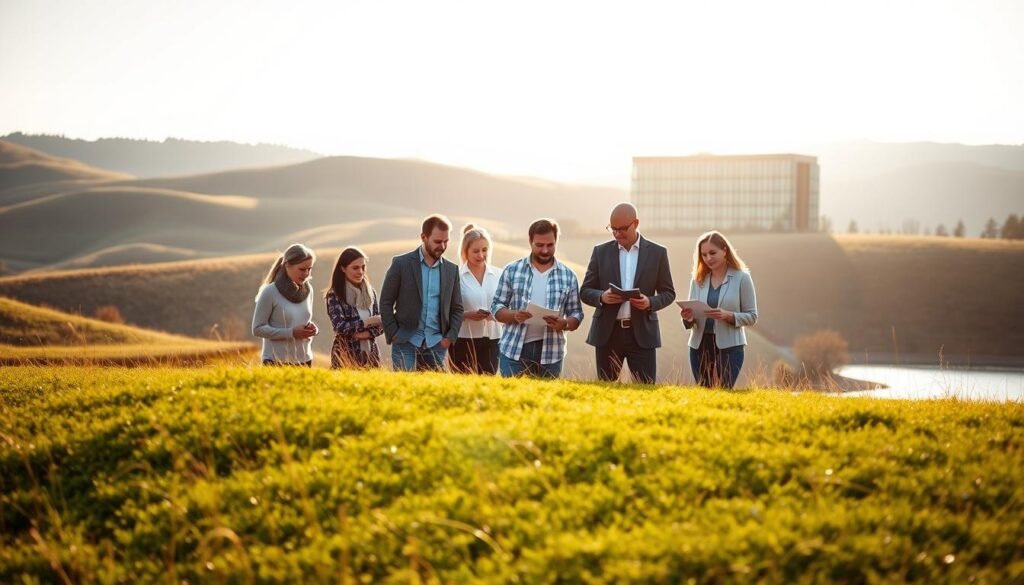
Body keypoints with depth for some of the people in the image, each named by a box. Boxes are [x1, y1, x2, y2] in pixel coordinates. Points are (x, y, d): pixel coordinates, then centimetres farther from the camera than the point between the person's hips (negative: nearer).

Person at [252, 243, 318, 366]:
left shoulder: (307, 290, 6)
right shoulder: (270, 292, -10)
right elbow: (258, 329, -10)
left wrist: (311, 328, -4)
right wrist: (291, 333, -19)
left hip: (304, 360, 5)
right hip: (276, 361, -5)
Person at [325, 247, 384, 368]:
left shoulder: (370, 292, 7)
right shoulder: (334, 295, -6)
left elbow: (380, 325, 6)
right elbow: (340, 327, -15)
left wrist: (366, 333, -13)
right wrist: (369, 321, -16)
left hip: (371, 355, 4)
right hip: (346, 357, -4)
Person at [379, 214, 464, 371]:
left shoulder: (451, 270, 9)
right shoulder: (401, 264, -1)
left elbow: (457, 309, 14)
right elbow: (386, 302, 1)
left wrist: (450, 337, 1)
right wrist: (394, 335, -6)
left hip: (436, 345, 3)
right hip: (406, 342, -3)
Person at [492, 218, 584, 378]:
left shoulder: (568, 276, 7)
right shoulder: (512, 270, 5)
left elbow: (576, 314, 9)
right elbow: (496, 307, 5)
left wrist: (564, 324, -13)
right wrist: (515, 315, -15)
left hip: (550, 354, 1)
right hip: (514, 350, -1)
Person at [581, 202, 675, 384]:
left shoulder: (657, 253, 4)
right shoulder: (601, 252, 7)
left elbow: (668, 293, 7)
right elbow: (585, 291, 8)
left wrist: (650, 302, -14)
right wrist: (601, 297, -15)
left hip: (642, 334, -1)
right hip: (607, 333, 2)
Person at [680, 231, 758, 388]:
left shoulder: (742, 278, -2)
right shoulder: (698, 279, 8)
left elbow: (752, 316, -2)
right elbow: (691, 318, 11)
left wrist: (728, 316, -19)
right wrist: (688, 317, -12)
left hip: (729, 347, -4)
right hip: (699, 346, 4)